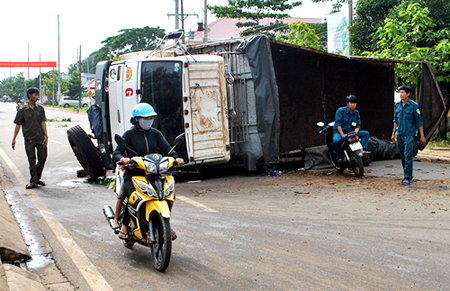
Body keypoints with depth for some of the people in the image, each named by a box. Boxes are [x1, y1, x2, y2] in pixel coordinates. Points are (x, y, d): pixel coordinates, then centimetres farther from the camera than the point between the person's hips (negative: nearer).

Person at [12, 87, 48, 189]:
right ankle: (33, 182, 7)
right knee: (32, 161, 0)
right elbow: (18, 125, 2)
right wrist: (14, 139, 0)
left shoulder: (40, 109, 7)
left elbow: (43, 123, 4)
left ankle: (37, 178, 20)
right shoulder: (22, 110, 0)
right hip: (29, 139, -2)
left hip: (40, 138, 2)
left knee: (43, 158, 2)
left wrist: (46, 136, -5)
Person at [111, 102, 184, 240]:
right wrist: (122, 158, -32)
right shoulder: (129, 135, 0)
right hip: (133, 174, -4)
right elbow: (116, 153, -8)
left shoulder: (155, 133, 12)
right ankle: (124, 224, -5)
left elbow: (166, 148, 1)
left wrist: (176, 157, -21)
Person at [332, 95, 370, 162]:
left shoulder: (356, 113, 7)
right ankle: (338, 157, -16)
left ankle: (362, 149, -21)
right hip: (339, 131, -5)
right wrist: (342, 135, -24)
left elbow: (358, 125, 5)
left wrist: (355, 133, -17)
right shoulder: (340, 111, -9)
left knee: (366, 133, -8)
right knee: (336, 140, -38)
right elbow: (338, 123, -15)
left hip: (351, 132, 5)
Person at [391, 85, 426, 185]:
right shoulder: (397, 104, 7)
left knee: (408, 157, -10)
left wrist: (422, 136, -3)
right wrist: (393, 133, 18)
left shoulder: (414, 105, -8)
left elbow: (419, 122, -4)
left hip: (409, 135, -6)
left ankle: (407, 178, -8)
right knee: (402, 156, 11)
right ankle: (408, 175, 24)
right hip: (399, 134, 6)